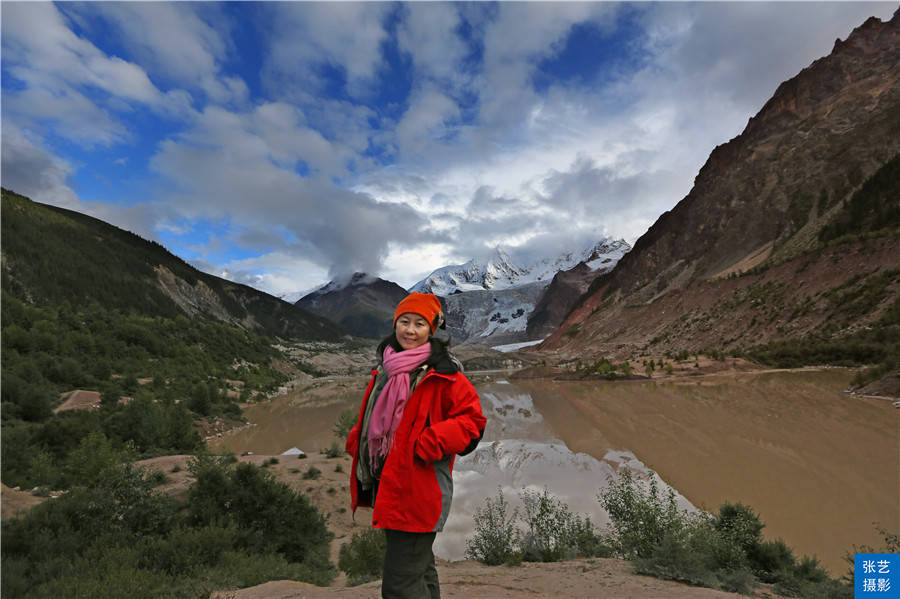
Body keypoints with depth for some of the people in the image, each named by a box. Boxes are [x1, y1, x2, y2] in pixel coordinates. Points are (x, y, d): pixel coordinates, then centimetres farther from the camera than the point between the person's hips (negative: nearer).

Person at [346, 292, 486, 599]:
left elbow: (473, 419, -11)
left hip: (418, 490, -8)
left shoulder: (443, 374, -13)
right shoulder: (386, 369, 9)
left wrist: (429, 443, -21)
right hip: (386, 486, 8)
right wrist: (357, 438, 5)